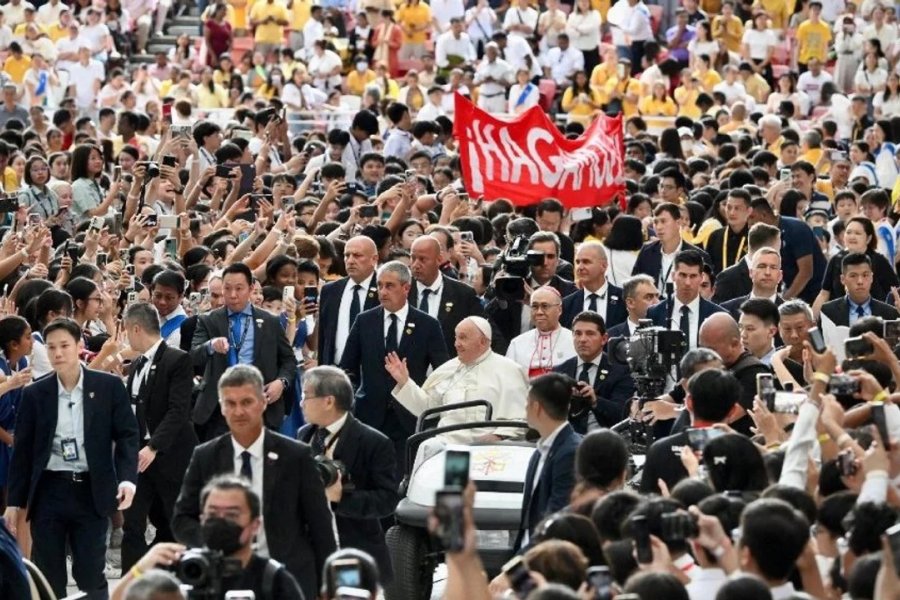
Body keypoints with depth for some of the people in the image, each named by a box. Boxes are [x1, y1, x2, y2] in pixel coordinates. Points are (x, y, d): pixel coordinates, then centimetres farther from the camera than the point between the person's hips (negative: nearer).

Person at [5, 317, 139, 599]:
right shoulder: (34, 394, 4)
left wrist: (127, 478, -15)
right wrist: (15, 501, 4)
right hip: (48, 491, 2)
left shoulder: (109, 386, 1)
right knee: (47, 577, 3)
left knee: (91, 575, 0)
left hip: (92, 491, -1)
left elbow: (127, 435, 1)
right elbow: (23, 450, 7)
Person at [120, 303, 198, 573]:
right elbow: (129, 411, 15)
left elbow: (179, 410, -18)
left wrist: (153, 447, -25)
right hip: (141, 456, 6)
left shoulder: (178, 360, -10)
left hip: (171, 457, -6)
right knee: (133, 526, -1)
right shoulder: (136, 366, 14)